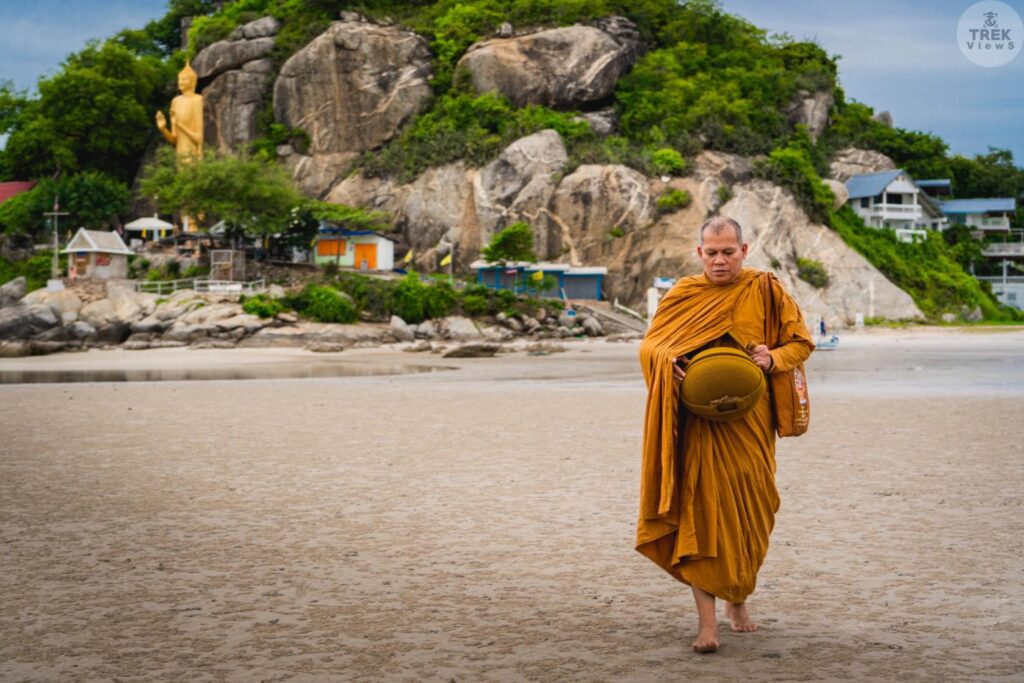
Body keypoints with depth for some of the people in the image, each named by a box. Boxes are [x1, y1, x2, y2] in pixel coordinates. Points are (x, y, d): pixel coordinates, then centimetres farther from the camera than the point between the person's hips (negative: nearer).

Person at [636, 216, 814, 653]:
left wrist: (773, 358, -13)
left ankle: (738, 599, 32)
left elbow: (802, 342, 8)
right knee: (700, 510, -9)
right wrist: (667, 359, -12)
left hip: (748, 422, 1)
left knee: (747, 512, 8)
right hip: (697, 423, -1)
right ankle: (706, 620, -9)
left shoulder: (766, 291, 4)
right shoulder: (683, 294, 5)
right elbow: (649, 343, 10)